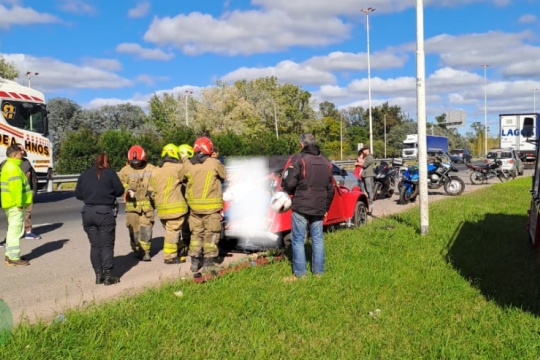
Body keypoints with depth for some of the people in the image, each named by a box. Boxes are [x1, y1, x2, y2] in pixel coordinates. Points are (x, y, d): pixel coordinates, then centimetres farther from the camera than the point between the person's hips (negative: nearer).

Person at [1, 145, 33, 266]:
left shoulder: (8, 166, 18)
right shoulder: (13, 168, -16)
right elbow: (15, 187, -24)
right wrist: (19, 203, -20)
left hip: (11, 203, 11)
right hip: (14, 204, -11)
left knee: (12, 230, 18)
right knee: (15, 230, -6)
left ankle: (9, 255, 26)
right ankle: (14, 258, -3)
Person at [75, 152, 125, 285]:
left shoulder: (84, 175, 8)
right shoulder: (110, 173, -4)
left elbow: (78, 194, 8)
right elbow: (120, 191, -3)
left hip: (88, 212, 4)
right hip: (105, 212, -4)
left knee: (95, 245, 11)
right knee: (107, 245, 3)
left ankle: (98, 275, 15)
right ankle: (108, 275, 3)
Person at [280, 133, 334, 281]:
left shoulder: (298, 159, -8)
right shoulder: (326, 162, 14)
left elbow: (287, 183, -15)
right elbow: (330, 188, 18)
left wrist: (291, 193, 7)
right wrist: (326, 207, 26)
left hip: (301, 206, -6)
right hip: (319, 207, 6)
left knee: (298, 240, 0)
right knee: (318, 239, 13)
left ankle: (299, 274, 1)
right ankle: (318, 271, 17)